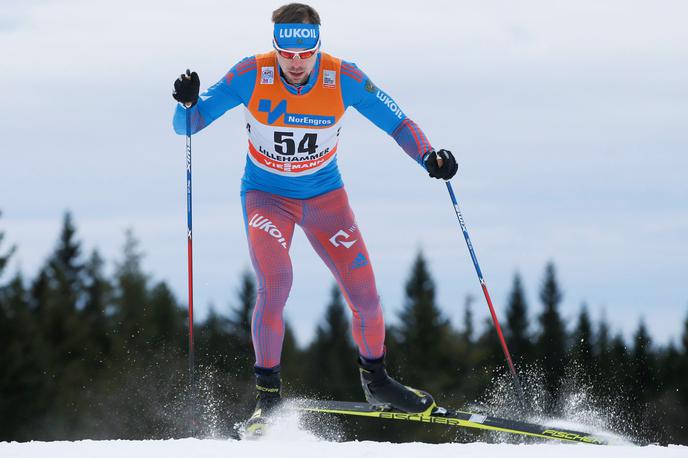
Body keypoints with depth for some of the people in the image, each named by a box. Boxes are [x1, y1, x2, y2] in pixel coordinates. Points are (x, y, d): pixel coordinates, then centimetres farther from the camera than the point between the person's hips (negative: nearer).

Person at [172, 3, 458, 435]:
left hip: (325, 195, 2)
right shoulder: (252, 75, -20)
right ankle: (268, 394, -11)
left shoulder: (343, 78, -18)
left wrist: (428, 156, -28)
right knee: (276, 283, -25)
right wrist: (188, 103, -39)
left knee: (364, 293, -3)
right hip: (267, 195, -2)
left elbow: (395, 120, -10)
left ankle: (376, 380, 24)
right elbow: (188, 125, -17)